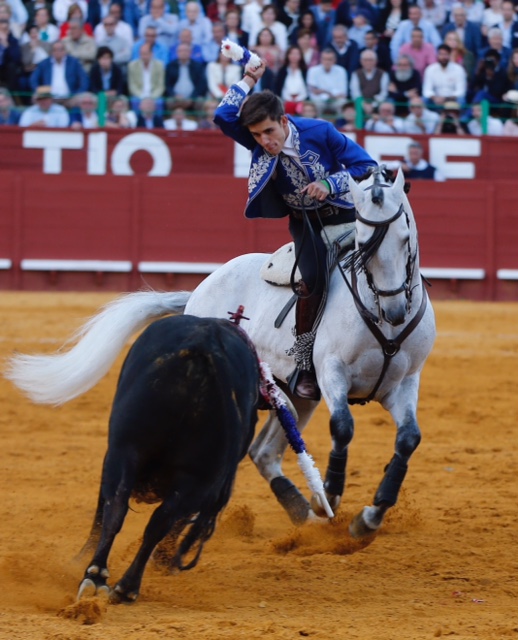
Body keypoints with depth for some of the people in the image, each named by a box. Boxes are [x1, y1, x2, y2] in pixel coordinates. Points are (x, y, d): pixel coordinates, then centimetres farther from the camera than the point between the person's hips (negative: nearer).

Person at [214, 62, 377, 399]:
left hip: (343, 213, 0)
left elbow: (367, 165, -15)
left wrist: (330, 184, -29)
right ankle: (302, 363, -17)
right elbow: (224, 116, -27)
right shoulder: (258, 142, -12)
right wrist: (250, 79, -20)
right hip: (305, 221, 0)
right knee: (314, 277, -26)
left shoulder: (319, 131, -19)